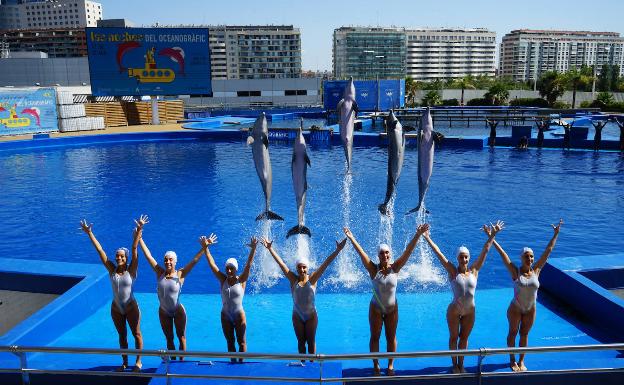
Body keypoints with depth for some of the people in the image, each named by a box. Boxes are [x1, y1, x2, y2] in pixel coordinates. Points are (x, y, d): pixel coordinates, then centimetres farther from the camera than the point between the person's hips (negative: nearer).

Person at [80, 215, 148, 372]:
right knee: (122, 336, 17)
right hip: (116, 309, 3)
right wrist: (89, 233, -15)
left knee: (136, 334, 11)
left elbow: (134, 249, -28)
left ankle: (138, 361, 27)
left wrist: (139, 230, -38)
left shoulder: (131, 270, -16)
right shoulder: (112, 270, -9)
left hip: (131, 307, -3)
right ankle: (125, 362, 33)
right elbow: (100, 250, -12)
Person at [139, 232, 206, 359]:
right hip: (163, 312, 3)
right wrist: (139, 238, -10)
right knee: (169, 339, 16)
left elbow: (194, 261, -23)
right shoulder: (160, 273, -9)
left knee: (181, 337, 10)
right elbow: (148, 255, -9)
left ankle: (182, 361, 24)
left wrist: (203, 248, -33)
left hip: (178, 311, -3)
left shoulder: (180, 274, -15)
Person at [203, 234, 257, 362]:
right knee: (230, 342, 14)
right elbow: (211, 264, -9)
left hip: (239, 315, -2)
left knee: (241, 341, 9)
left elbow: (249, 264, -21)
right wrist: (206, 247, -16)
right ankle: (233, 363, 27)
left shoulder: (241, 280, -11)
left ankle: (241, 363, 23)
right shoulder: (223, 280, -6)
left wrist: (253, 249, -34)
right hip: (225, 316, 2)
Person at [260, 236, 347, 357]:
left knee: (311, 341, 10)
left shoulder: (313, 279, -12)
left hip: (311, 315, -1)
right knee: (301, 341, 13)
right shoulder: (293, 280, -9)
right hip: (297, 316, 1)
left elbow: (326, 263, -18)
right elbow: (281, 263, -12)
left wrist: (337, 250, -24)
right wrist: (270, 248, -14)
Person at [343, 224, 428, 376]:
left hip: (392, 308, 1)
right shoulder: (373, 269, -15)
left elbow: (408, 251, -19)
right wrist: (351, 238, -33)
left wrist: (417, 235, -28)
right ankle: (376, 365, 23)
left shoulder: (395, 268, -12)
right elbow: (361, 253, -23)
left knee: (391, 337, 11)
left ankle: (390, 365, 26)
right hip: (376, 308, -1)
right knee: (375, 337, 9)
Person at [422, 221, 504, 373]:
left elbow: (485, 251, -5)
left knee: (464, 337, 16)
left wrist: (492, 236, -6)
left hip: (470, 311, 3)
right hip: (454, 311, -3)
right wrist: (428, 239, -19)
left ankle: (461, 364, 33)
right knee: (453, 337, 12)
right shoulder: (453, 272, -11)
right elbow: (438, 253, -15)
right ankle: (454, 365, 28)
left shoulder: (474, 271, -5)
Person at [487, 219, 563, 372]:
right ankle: (512, 360, 28)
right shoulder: (515, 272, -16)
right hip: (515, 308, -3)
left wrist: (556, 234, -3)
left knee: (524, 334, 15)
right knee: (513, 333, 12)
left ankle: (521, 361, 29)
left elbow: (548, 250, -5)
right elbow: (503, 254, -21)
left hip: (531, 309, 3)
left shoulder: (536, 271, -8)